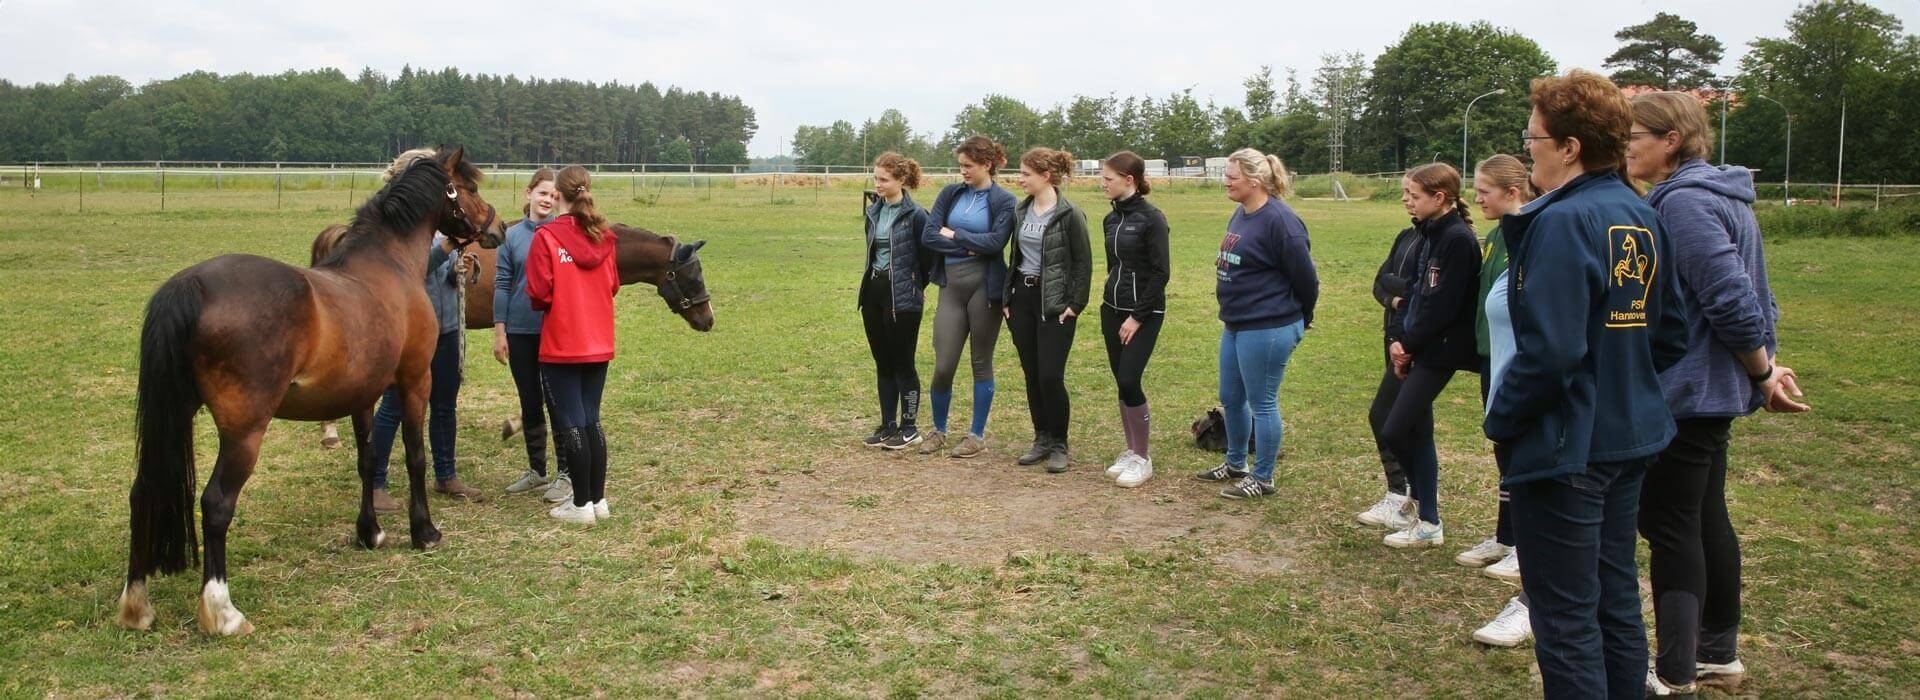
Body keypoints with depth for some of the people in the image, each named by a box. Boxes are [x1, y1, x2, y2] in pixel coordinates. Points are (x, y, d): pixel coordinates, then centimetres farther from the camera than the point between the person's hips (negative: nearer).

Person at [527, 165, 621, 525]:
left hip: (562, 345, -5)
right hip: (599, 343, 5)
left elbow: (539, 294, -14)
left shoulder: (547, 236, -12)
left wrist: (540, 303, 7)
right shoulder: (603, 236, 3)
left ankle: (581, 504, 6)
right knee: (591, 419, 14)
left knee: (570, 422, 2)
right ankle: (598, 499, 18)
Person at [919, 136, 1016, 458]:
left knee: (981, 363, 7)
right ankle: (938, 429, 22)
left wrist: (953, 234, -8)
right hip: (951, 286, 3)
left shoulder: (1004, 201, -2)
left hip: (985, 286, -3)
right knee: (943, 365, 1)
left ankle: (977, 434, 19)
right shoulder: (950, 194, 8)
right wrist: (969, 247, -10)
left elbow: (995, 242, -16)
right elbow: (928, 235, -2)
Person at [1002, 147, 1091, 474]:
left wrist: (1076, 304, -12)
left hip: (1054, 303, -6)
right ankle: (1042, 439, 20)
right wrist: (1007, 298, 10)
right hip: (1022, 298, 6)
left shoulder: (1069, 214, -10)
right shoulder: (1021, 211, 8)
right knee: (1031, 374, 9)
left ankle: (1059, 445, 7)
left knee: (1051, 376, -8)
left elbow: (1083, 262, -8)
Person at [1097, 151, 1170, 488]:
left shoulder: (1151, 218, -13)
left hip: (1144, 313, -7)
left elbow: (1160, 273, -15)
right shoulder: (1111, 219, 9)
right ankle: (1131, 451, 19)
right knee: (1121, 382, 8)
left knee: (1129, 382, -9)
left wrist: (1137, 317, -16)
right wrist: (1110, 307, 15)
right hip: (1112, 309, 7)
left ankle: (1142, 458, 4)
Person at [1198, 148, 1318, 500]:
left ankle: (1262, 478, 17)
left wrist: (1301, 319, 0)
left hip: (1267, 331, -9)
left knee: (1262, 404, 3)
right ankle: (1235, 464, 38)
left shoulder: (1279, 220, -20)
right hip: (1235, 326, 9)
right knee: (1230, 399, 19)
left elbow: (1305, 277, -14)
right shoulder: (1240, 215, 8)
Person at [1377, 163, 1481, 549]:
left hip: (1439, 350, -9)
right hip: (1420, 348, 9)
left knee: (1394, 431, -8)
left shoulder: (1458, 239, -16)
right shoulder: (1430, 234, 11)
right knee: (1416, 430, 11)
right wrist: (1401, 341, 6)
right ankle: (1428, 520, 21)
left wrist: (1409, 343, -11)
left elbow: (1442, 305, -19)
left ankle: (1428, 522, 10)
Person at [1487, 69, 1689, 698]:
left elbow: (1549, 350, -25)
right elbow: (1670, 335, 13)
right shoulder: (1644, 219, 7)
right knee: (1616, 603, 20)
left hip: (1565, 446, -9)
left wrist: (1500, 417, -12)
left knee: (1566, 622, 2)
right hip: (1630, 438, 9)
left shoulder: (1563, 222, -20)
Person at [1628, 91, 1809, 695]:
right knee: (1706, 519, 18)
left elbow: (1733, 299, -23)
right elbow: (1753, 296, 15)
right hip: (1713, 391, 10)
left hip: (1683, 394, -10)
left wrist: (1763, 374, -11)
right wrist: (1765, 368, 12)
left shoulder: (1684, 203, -20)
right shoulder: (1723, 196, 12)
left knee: (1670, 528, -2)